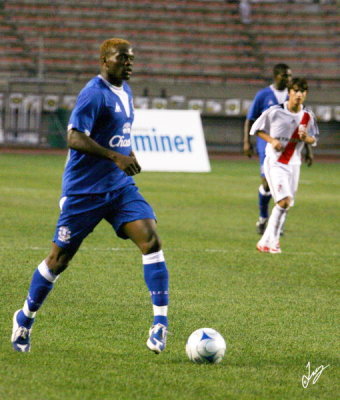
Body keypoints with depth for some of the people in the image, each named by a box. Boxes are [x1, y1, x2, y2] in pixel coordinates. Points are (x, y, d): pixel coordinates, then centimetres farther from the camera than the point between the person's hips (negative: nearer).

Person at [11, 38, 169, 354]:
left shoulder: (124, 91, 12)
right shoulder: (95, 94, -15)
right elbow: (74, 137, -25)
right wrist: (115, 157, -32)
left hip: (120, 186, 7)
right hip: (83, 190, -7)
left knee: (150, 239, -14)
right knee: (59, 258, 4)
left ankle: (160, 322, -15)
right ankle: (25, 317, 25)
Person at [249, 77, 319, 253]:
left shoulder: (308, 116, 3)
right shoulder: (275, 112, -9)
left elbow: (314, 139, 14)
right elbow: (256, 129, 2)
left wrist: (306, 137, -10)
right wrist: (272, 140, -14)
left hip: (293, 164, 5)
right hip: (274, 162, -5)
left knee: (285, 204, 6)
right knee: (284, 201, -19)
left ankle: (267, 242, 17)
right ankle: (272, 240, -8)